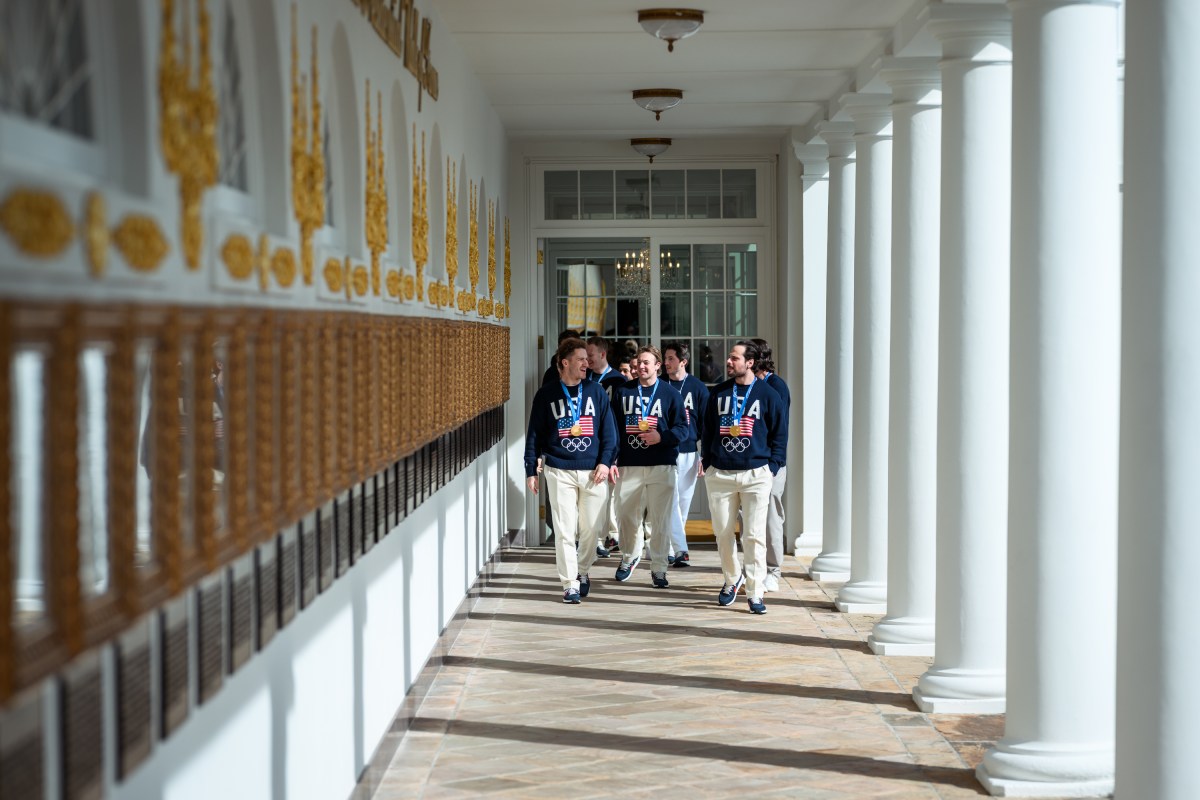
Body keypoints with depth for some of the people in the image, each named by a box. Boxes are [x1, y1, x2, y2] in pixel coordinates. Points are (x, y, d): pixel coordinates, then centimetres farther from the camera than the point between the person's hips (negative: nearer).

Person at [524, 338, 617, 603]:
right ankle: (570, 583, 2)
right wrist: (531, 470, 2)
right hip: (559, 471, -1)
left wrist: (605, 462, -5)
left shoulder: (596, 392, 7)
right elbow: (534, 435, 6)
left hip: (593, 471, 2)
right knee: (565, 530, -4)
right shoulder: (546, 395, 3)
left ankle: (583, 571, 28)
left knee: (591, 528, 6)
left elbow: (608, 431, 7)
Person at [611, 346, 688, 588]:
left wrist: (662, 437, -17)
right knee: (626, 516, 6)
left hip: (661, 466, -2)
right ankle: (629, 557, 31)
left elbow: (682, 429, 1)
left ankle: (658, 569, 8)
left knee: (659, 519, -1)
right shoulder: (623, 392, 8)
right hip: (628, 466, 2)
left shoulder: (670, 394, 4)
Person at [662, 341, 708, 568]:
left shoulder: (697, 387, 3)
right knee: (671, 502, -9)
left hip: (689, 452, 1)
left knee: (683, 503, 7)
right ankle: (680, 550, -11)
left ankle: (663, 547, 19)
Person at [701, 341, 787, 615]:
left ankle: (755, 593, -3)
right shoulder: (718, 393, 10)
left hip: (756, 474, -3)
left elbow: (779, 434, 5)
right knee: (723, 533, 8)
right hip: (719, 474, 3)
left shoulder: (768, 395, 2)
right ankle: (732, 579, 29)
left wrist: (772, 467, -3)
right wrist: (707, 463, 8)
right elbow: (706, 431, 16)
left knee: (754, 536, -6)